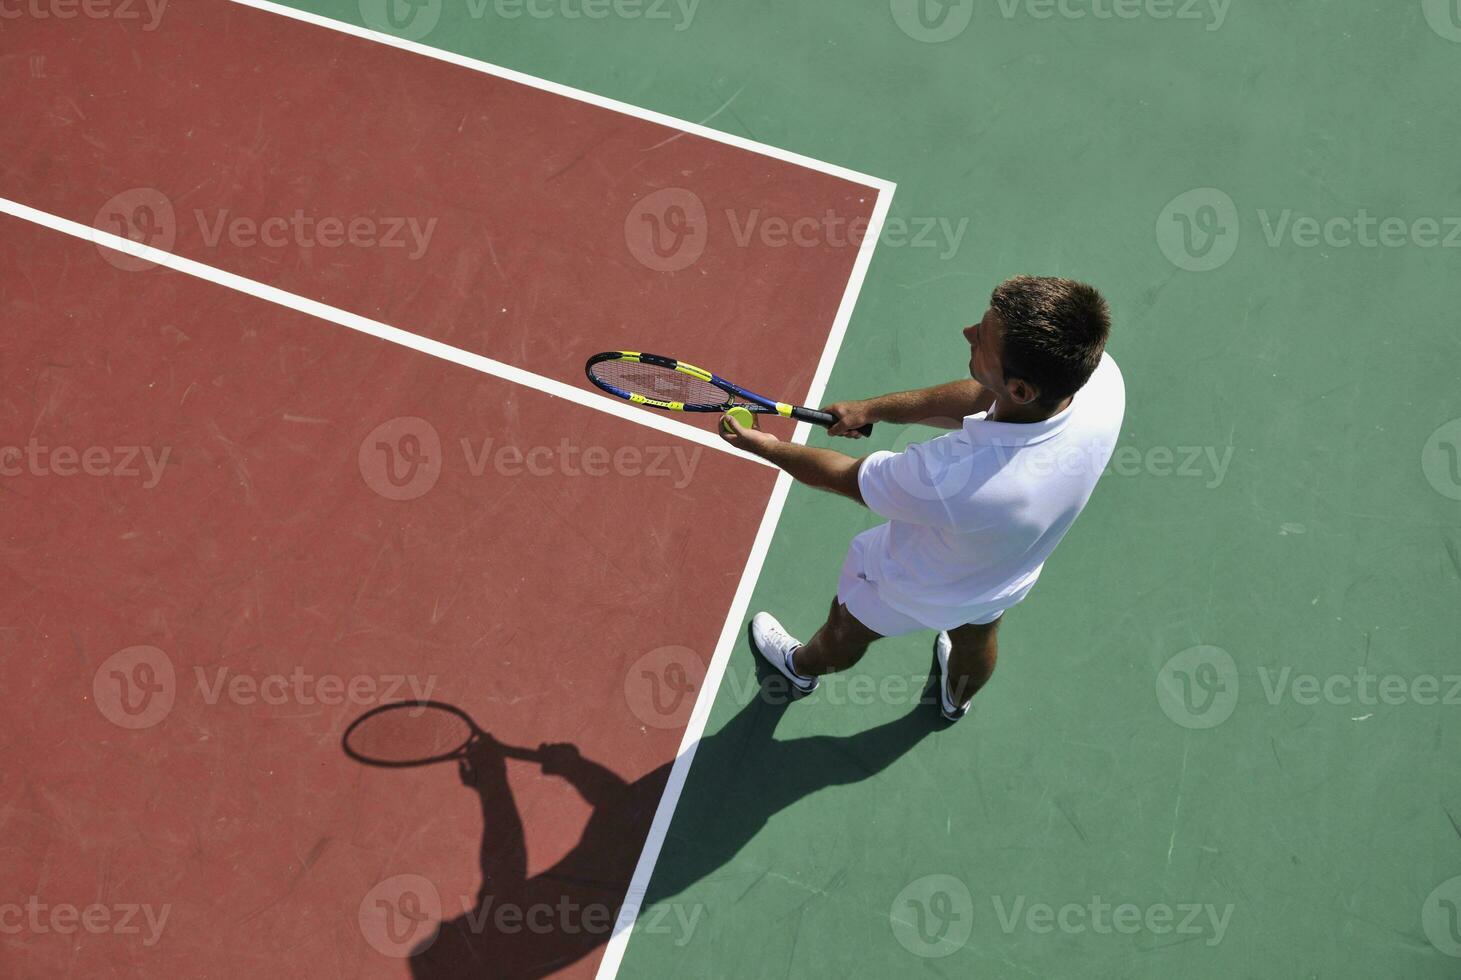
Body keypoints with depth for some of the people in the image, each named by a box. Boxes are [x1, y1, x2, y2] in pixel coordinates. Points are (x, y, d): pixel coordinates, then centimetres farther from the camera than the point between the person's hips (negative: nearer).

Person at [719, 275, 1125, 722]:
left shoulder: (948, 478, -50)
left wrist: (764, 445, -12)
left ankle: (802, 666, 66)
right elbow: (981, 399, -16)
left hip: (913, 591, -4)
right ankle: (957, 698, 73)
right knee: (976, 637, 39)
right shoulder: (1101, 375, -35)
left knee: (846, 632, 31)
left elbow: (846, 477, -28)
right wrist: (871, 408, -14)